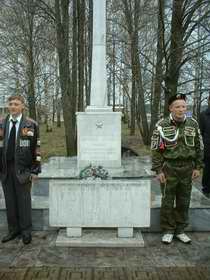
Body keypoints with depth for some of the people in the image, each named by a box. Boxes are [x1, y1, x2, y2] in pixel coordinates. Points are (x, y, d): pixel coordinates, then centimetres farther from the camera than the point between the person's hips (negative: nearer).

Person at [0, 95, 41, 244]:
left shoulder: (31, 125, -1)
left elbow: (36, 148, -2)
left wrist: (35, 170, -7)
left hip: (22, 169, -3)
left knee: (24, 200, 4)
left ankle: (26, 231, 19)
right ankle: (13, 229, 24)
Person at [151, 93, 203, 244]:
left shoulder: (193, 124, 3)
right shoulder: (162, 125, -6)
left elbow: (199, 147, 9)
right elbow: (156, 149, -5)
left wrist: (197, 167, 5)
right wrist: (158, 170, -9)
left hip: (187, 168, 3)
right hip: (169, 168, -3)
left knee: (184, 202, 12)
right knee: (167, 202, 6)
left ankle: (180, 230, 28)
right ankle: (168, 230, 23)